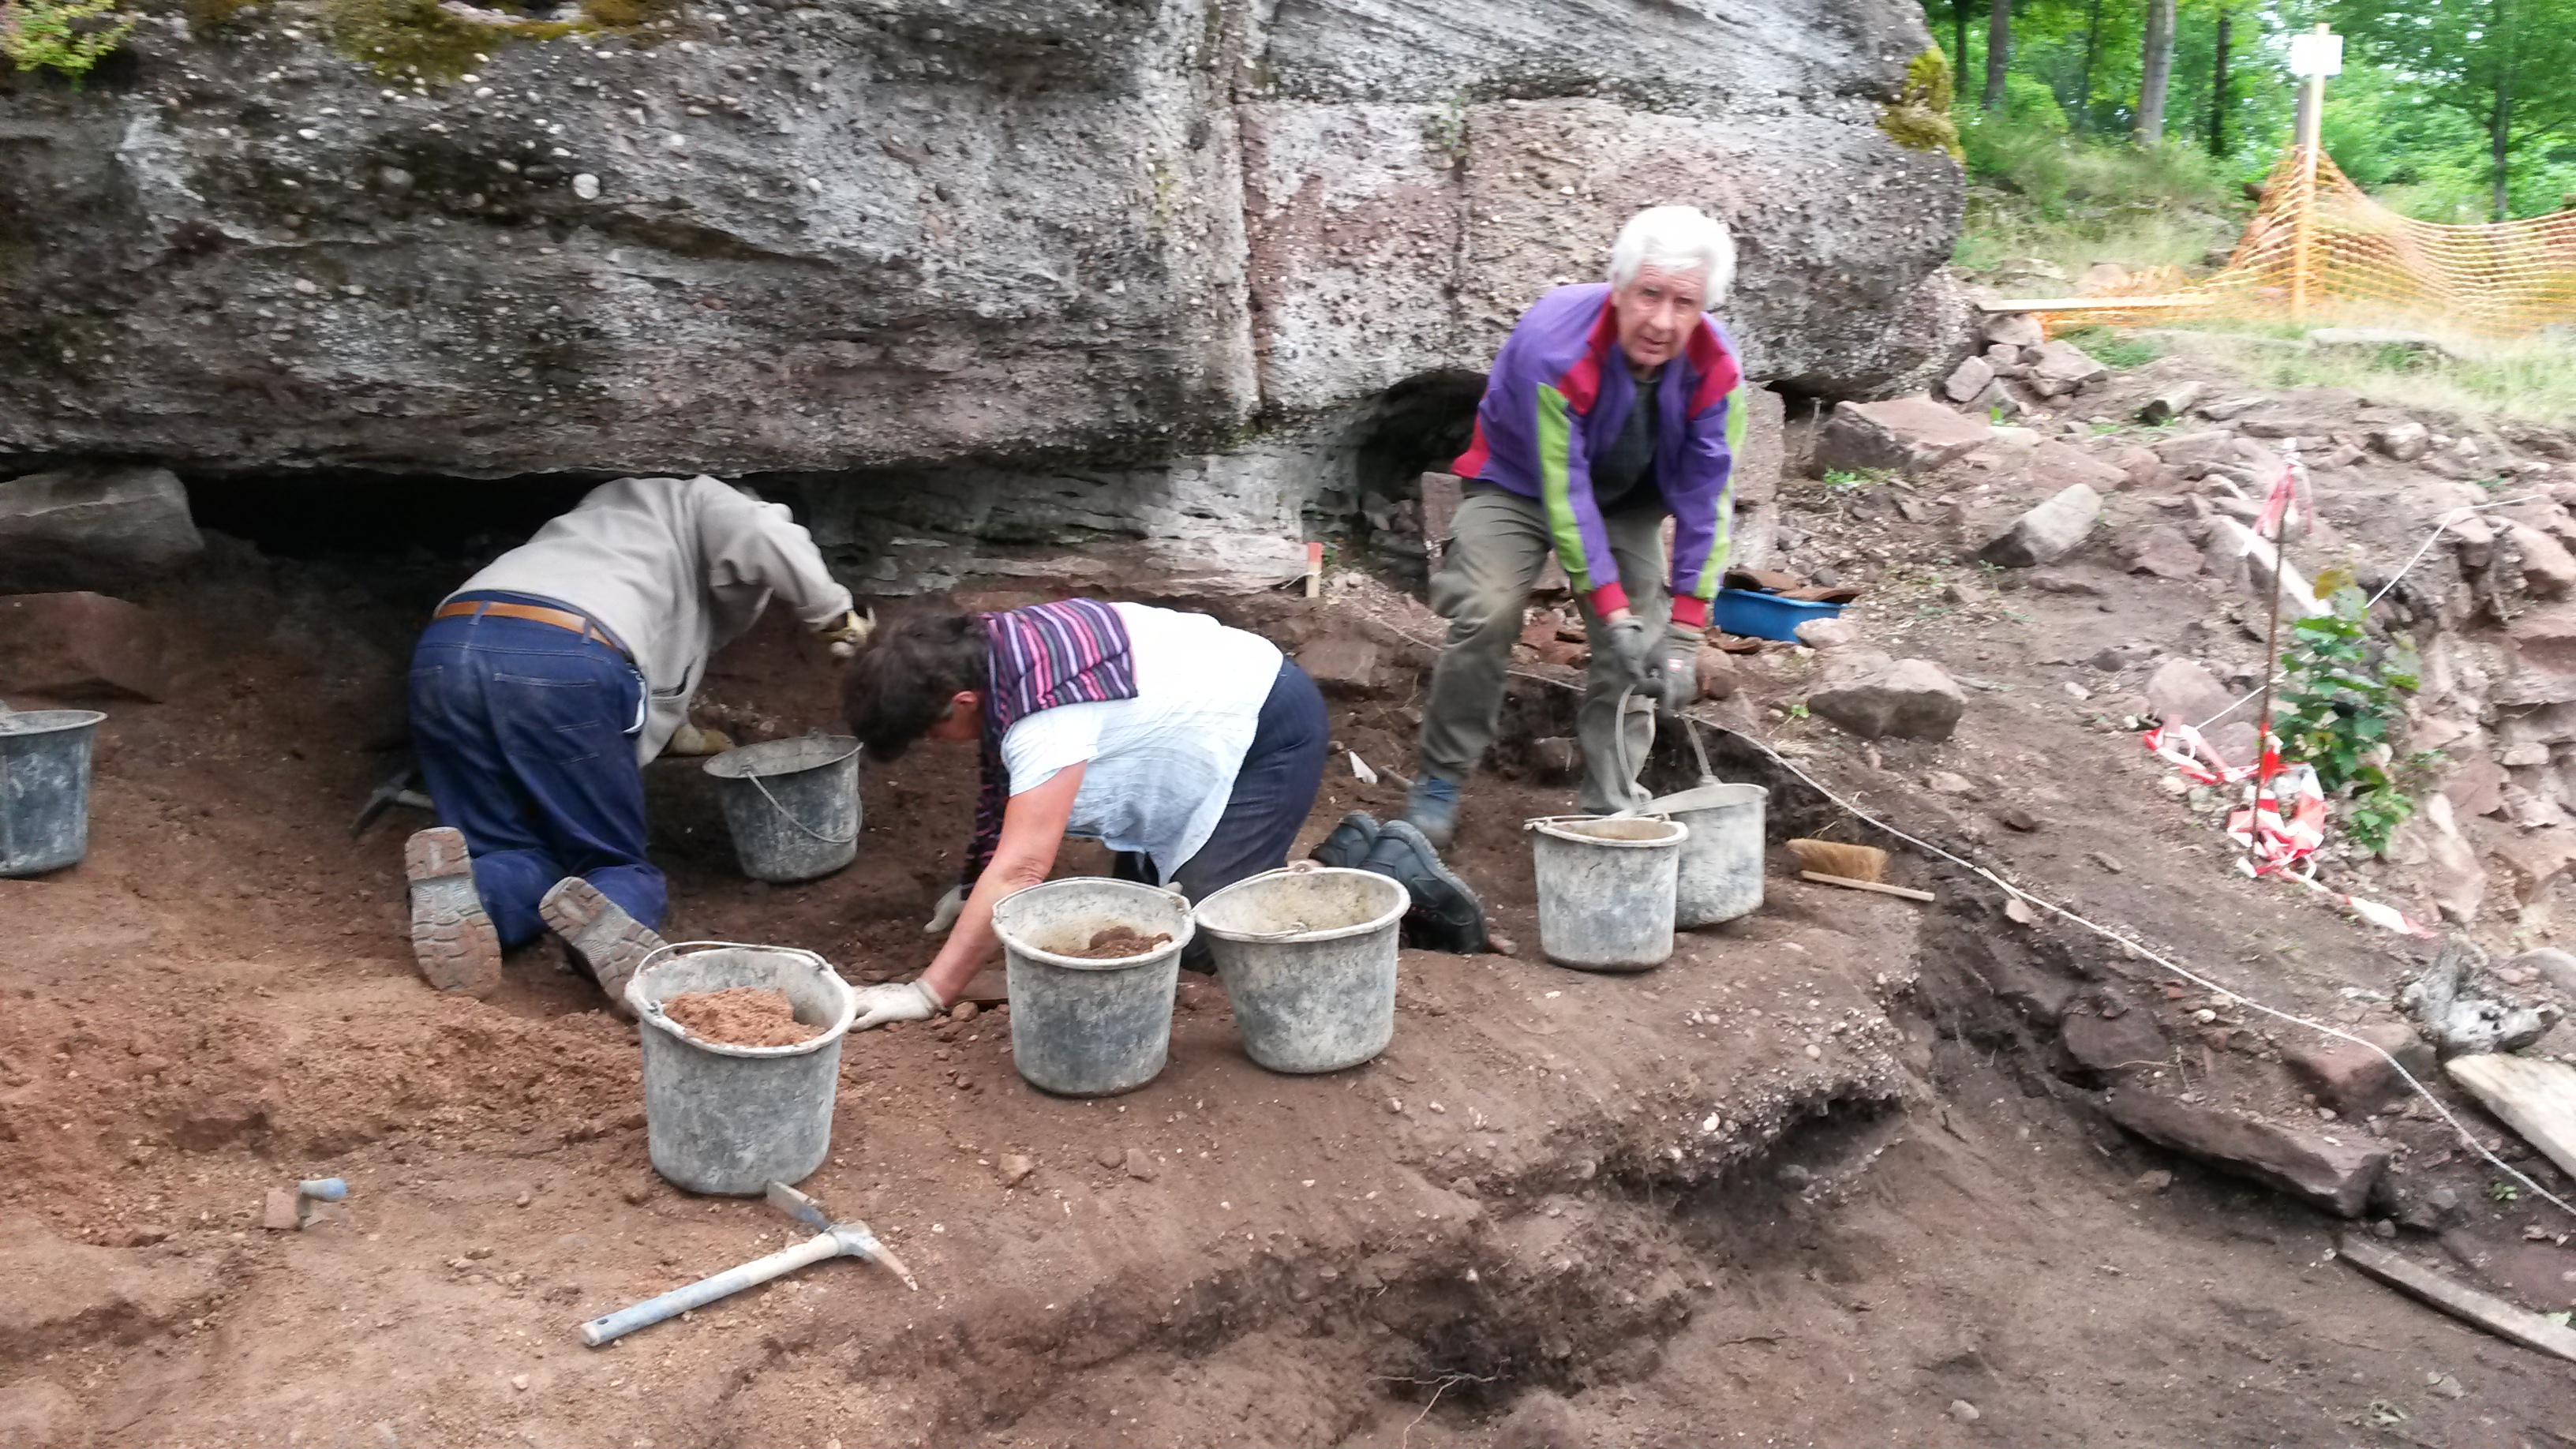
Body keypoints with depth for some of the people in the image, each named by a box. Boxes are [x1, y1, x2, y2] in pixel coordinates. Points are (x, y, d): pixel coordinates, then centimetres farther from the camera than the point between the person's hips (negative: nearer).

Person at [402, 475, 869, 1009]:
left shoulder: (605, 509, 43)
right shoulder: (693, 502, 25)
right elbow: (766, 536, -2)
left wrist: (688, 733, 60)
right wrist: (836, 616, 13)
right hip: (566, 660, -6)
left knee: (519, 860, 17)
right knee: (621, 869, 10)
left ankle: (454, 887, -18)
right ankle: (600, 917, -25)